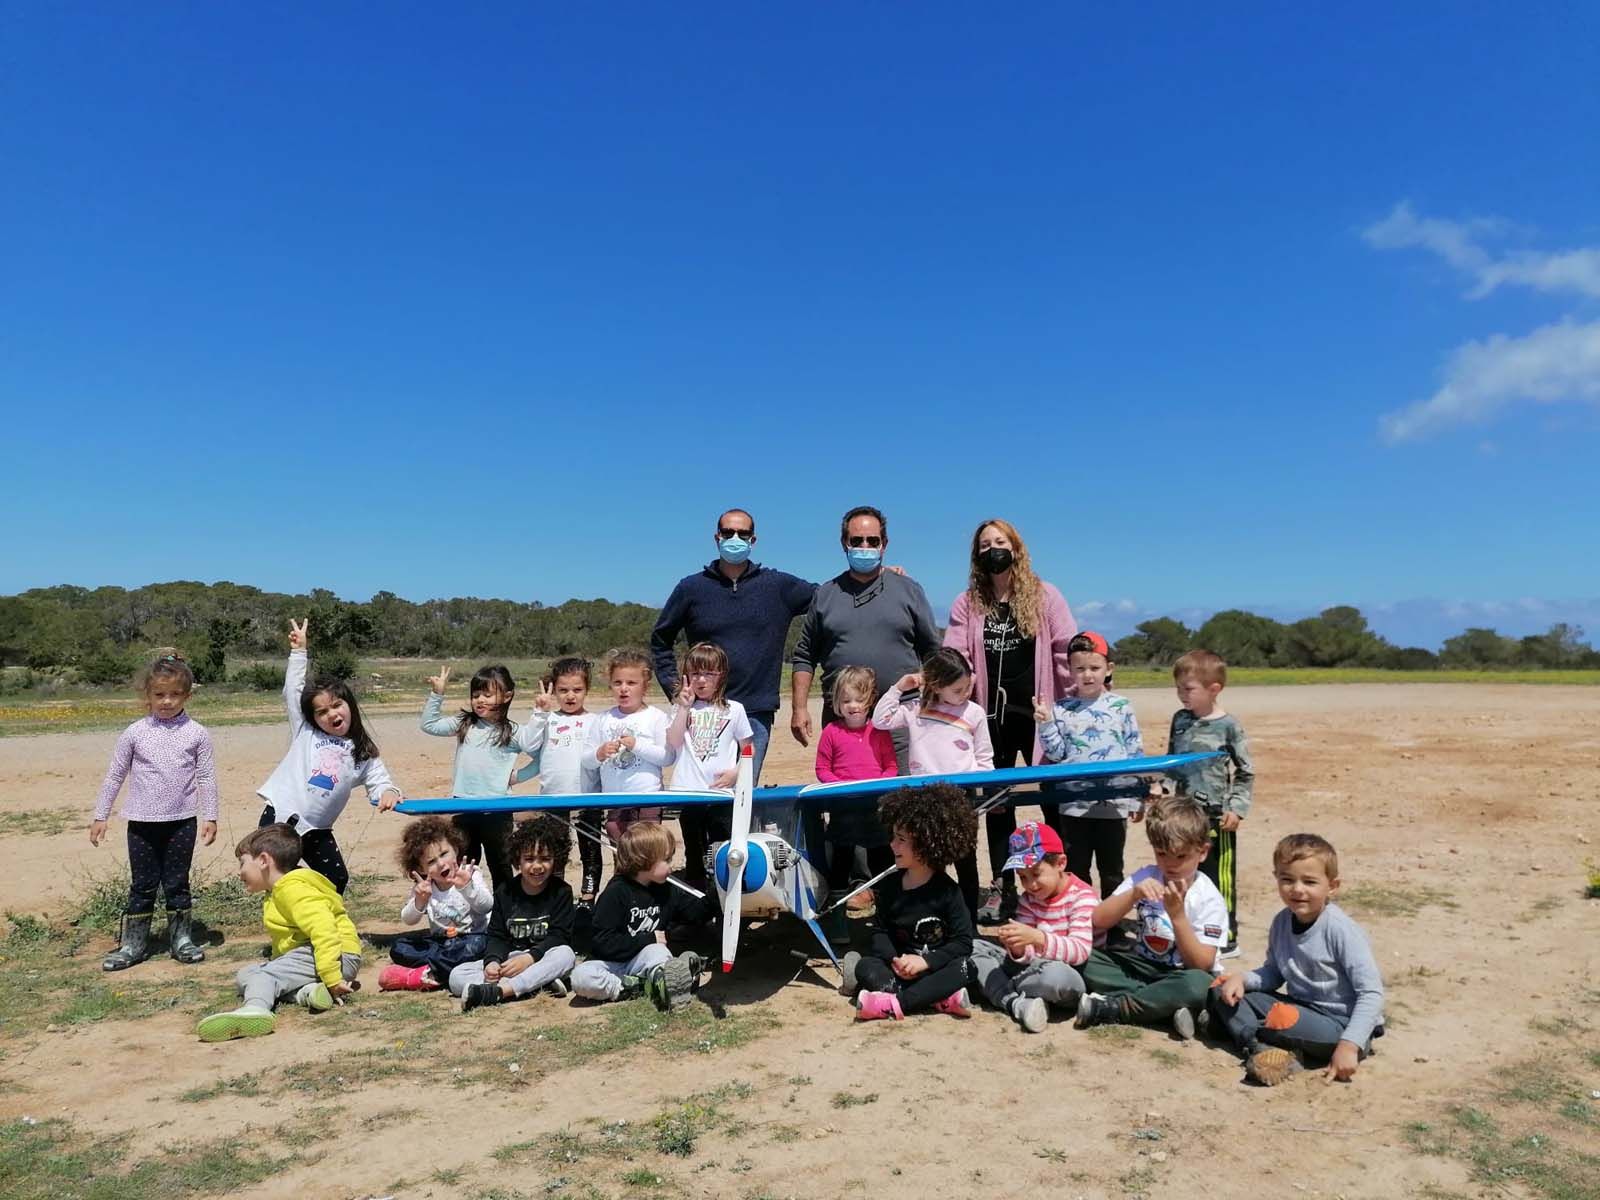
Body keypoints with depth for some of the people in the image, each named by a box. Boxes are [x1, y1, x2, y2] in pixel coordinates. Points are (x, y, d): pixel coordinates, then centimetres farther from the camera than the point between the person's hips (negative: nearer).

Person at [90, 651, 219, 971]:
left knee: (177, 884, 9)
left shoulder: (196, 733, -2)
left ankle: (181, 939, 21)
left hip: (182, 821, 0)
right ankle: (133, 944, 19)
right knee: (142, 886, 8)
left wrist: (210, 817, -3)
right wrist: (100, 816, 6)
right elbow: (115, 776, 6)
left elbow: (206, 777, 1)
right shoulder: (135, 733, -1)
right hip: (142, 822, 1)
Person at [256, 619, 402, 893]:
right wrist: (298, 650, -1)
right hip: (280, 819, -2)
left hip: (316, 829, 3)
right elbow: (292, 690, 2)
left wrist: (388, 792, -27)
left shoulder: (363, 753, 7)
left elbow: (378, 780, -2)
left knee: (337, 878, 7)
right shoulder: (305, 733, 3)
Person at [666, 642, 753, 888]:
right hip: (688, 793, 2)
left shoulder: (734, 709, 5)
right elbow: (673, 744, -7)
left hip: (722, 793, -1)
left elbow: (748, 750, 9)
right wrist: (684, 707, -10)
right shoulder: (681, 708, 8)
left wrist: (736, 772, -8)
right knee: (694, 854, 12)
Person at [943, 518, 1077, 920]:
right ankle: (1003, 888, 20)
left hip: (1037, 714, -2)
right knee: (997, 802, 10)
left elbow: (1067, 651, -2)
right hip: (991, 716, 2)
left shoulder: (1044, 595, 1)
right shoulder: (967, 604, 5)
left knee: (1054, 799, 5)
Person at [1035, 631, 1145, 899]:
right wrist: (1045, 724, -11)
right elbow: (1057, 753, 3)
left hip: (1114, 801, -1)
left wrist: (1138, 798, 0)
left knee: (1111, 870, 11)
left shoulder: (1121, 706, 0)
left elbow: (1136, 752, 2)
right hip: (1074, 803, 1)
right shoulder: (1061, 709, 2)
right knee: (1075, 869, 10)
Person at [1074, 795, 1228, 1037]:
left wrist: (1177, 914, -28)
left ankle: (1108, 1008, -27)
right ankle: (1165, 1004, -23)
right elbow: (1098, 922, -9)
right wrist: (1133, 895, -25)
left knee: (1198, 984, -38)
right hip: (1142, 967, 3)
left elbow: (1202, 965, -17)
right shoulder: (1145, 877, -3)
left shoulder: (1208, 898, -11)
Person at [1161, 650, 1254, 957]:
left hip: (1217, 815, -5)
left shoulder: (1228, 725, -9)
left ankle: (1227, 938, 15)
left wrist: (1237, 808, -12)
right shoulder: (1180, 719, 6)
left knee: (1218, 876, 2)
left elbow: (1246, 772, -4)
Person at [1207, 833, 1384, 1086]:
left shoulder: (1341, 930, -19)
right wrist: (1241, 978, -10)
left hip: (1342, 1023, -7)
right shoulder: (1281, 923, 1)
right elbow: (1273, 973, 12)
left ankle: (1236, 1024, -7)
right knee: (1221, 990, -4)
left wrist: (1349, 1045, -28)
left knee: (1283, 1020, -37)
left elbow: (1372, 993, -19)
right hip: (1299, 1007, 7)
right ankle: (1263, 1050, -24)